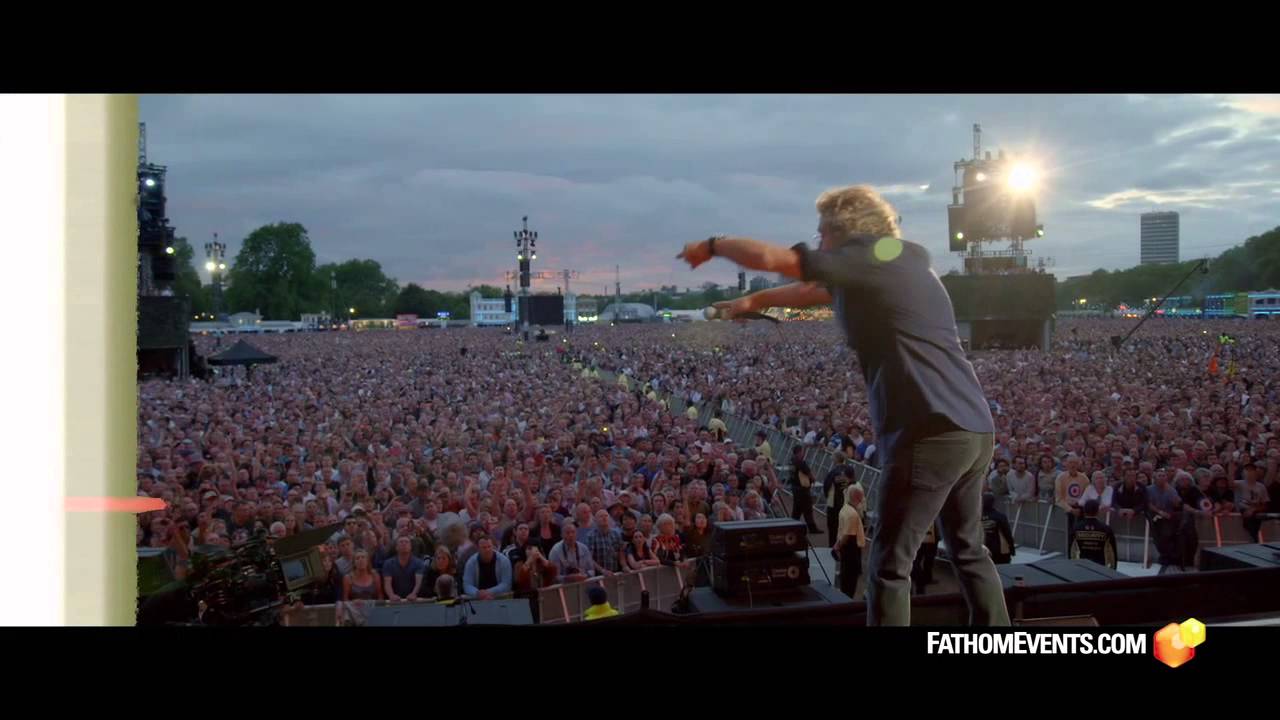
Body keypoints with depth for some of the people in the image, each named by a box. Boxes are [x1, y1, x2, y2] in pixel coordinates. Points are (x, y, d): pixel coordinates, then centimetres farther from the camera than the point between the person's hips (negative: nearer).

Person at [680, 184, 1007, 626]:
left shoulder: (863, 259, -6)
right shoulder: (909, 258, 20)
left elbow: (765, 257, -8)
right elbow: (820, 291, 32)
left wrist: (712, 245, 11)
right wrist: (755, 301, 39)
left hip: (933, 434, -9)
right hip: (976, 430, 9)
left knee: (891, 564, -1)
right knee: (969, 551, 21)